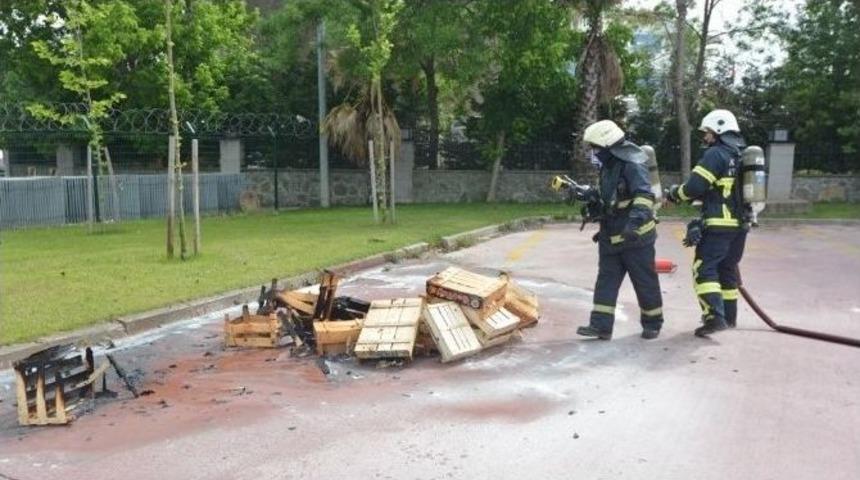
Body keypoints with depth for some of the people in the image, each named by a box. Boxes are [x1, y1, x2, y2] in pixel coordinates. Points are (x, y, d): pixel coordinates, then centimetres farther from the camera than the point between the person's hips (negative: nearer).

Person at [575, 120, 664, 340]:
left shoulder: (632, 165, -18)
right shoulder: (607, 168, 11)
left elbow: (644, 196, -31)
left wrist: (634, 222, -44)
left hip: (636, 237, -8)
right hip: (611, 237, 8)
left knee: (645, 282, 6)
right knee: (606, 281, 3)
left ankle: (652, 323, 21)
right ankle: (601, 325, 3)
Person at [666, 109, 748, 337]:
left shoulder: (716, 153, -11)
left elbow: (694, 187, -16)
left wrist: (675, 193, 1)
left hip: (719, 224, -8)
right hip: (741, 223, 9)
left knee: (704, 268, -7)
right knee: (727, 268, 18)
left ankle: (715, 317, -16)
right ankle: (729, 316, 26)